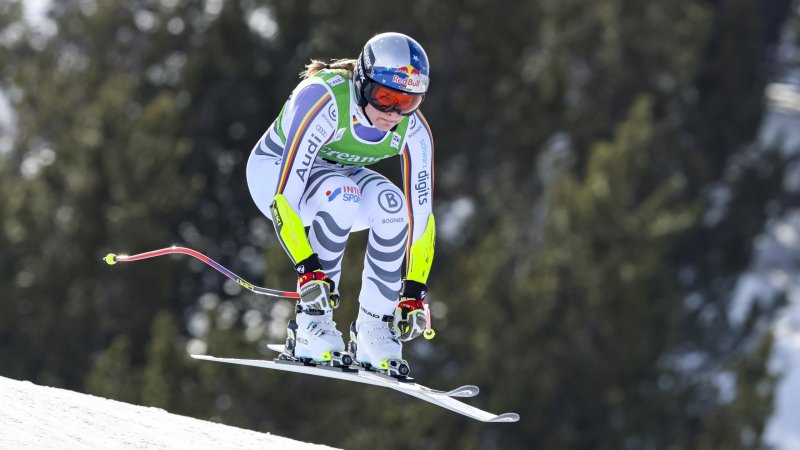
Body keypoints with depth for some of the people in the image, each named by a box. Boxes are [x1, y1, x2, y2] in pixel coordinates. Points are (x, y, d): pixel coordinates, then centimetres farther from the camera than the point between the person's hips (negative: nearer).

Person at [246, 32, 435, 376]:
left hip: (338, 174, 4)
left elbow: (421, 214, -13)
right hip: (275, 171, -4)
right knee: (342, 194, -37)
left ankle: (373, 330, -18)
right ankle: (310, 323, -28)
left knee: (391, 203, -29)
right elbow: (285, 194, -39)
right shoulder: (323, 101, -36)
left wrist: (414, 294, -17)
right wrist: (307, 268, -45)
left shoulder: (413, 131, -21)